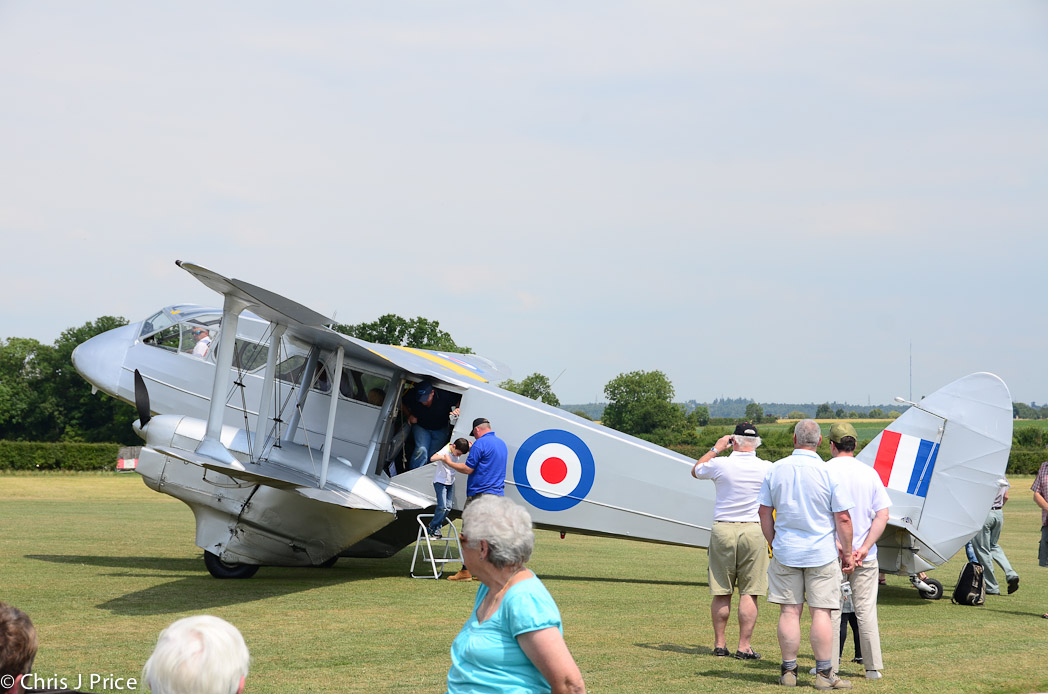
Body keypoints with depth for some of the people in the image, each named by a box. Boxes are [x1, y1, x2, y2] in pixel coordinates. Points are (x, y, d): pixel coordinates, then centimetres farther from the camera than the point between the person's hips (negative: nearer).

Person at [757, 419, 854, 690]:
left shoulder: (776, 470, 0)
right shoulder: (828, 472, -9)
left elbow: (764, 512, 6)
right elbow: (843, 519, -8)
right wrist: (847, 553, 3)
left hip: (785, 552, 3)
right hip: (821, 554, -3)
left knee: (789, 611, 6)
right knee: (821, 612, 0)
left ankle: (789, 670, 11)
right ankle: (824, 673, 2)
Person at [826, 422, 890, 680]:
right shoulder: (869, 473, 3)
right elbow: (883, 516, -2)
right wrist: (863, 549, -6)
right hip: (866, 557, 3)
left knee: (830, 611, 5)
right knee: (866, 611, 8)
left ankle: (830, 666, 7)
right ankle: (873, 667, 10)